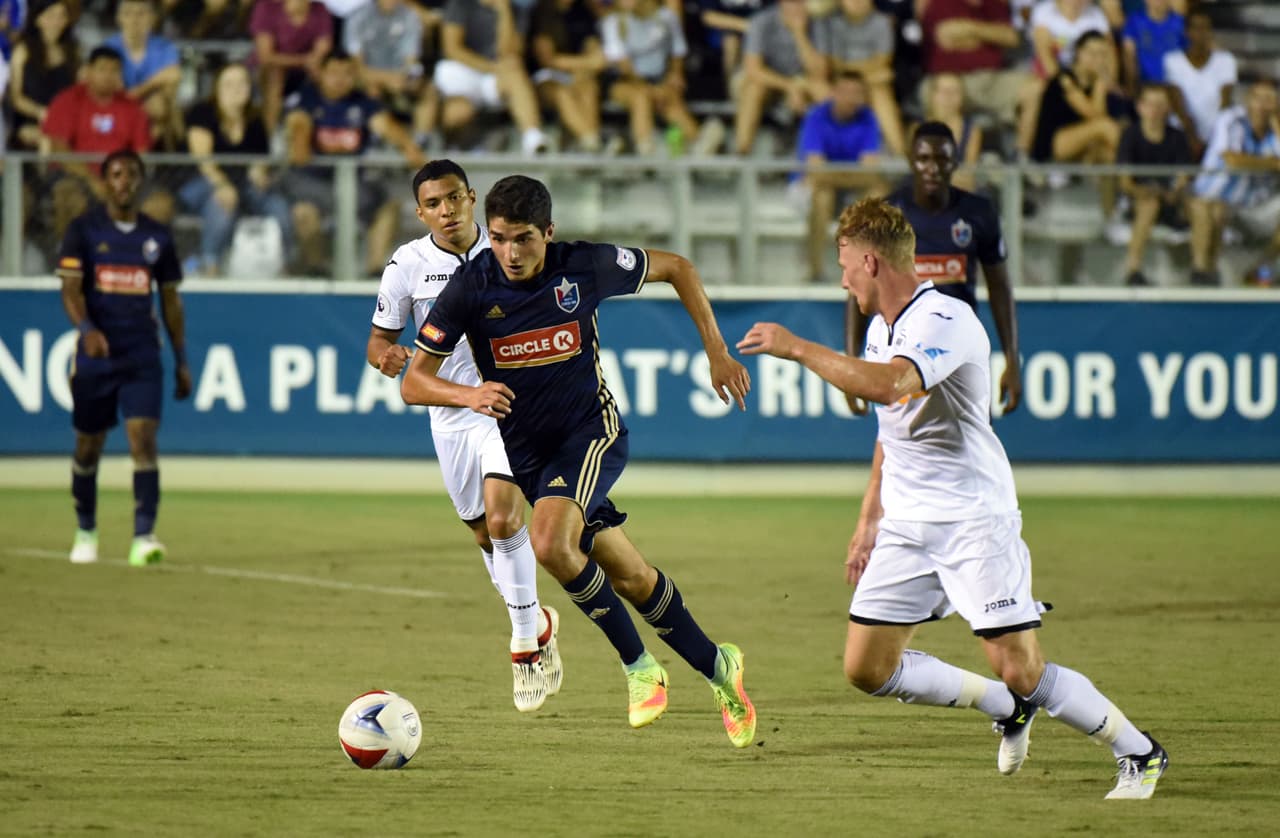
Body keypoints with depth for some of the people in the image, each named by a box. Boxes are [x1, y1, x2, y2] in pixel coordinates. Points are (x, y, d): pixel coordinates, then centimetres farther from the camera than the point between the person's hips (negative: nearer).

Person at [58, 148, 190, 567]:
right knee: (89, 446, 8)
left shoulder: (157, 236, 8)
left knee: (143, 439, -13)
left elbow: (170, 300, 14)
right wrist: (86, 328, -29)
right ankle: (86, 531, 27)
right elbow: (70, 290, -9)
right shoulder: (84, 230, 0)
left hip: (143, 357, 1)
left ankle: (143, 538, -19)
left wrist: (182, 361, 12)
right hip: (95, 355, -1)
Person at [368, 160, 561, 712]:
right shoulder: (408, 264, -6)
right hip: (451, 413, 3)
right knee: (485, 535, 12)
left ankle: (524, 641, -11)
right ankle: (538, 623, 37)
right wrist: (385, 356, -21)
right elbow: (380, 337, 2)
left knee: (502, 516, -22)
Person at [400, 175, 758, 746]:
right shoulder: (472, 287, -12)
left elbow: (676, 268, 5)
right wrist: (468, 394, -32)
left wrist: (717, 352, 2)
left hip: (592, 431, -3)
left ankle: (639, 665, -11)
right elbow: (413, 383, -11)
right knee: (629, 577, 4)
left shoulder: (586, 267, -13)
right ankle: (716, 666, 25)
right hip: (526, 451, 3)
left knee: (550, 544, -28)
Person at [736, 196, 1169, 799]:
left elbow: (887, 384, -38)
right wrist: (868, 520, 23)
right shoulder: (882, 328, 11)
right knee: (865, 668, 3)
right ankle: (1007, 710, 22)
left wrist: (797, 348, -29)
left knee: (1020, 670, -13)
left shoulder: (945, 320, -19)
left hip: (974, 518, -9)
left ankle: (1139, 754, 7)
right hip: (907, 524, 9)